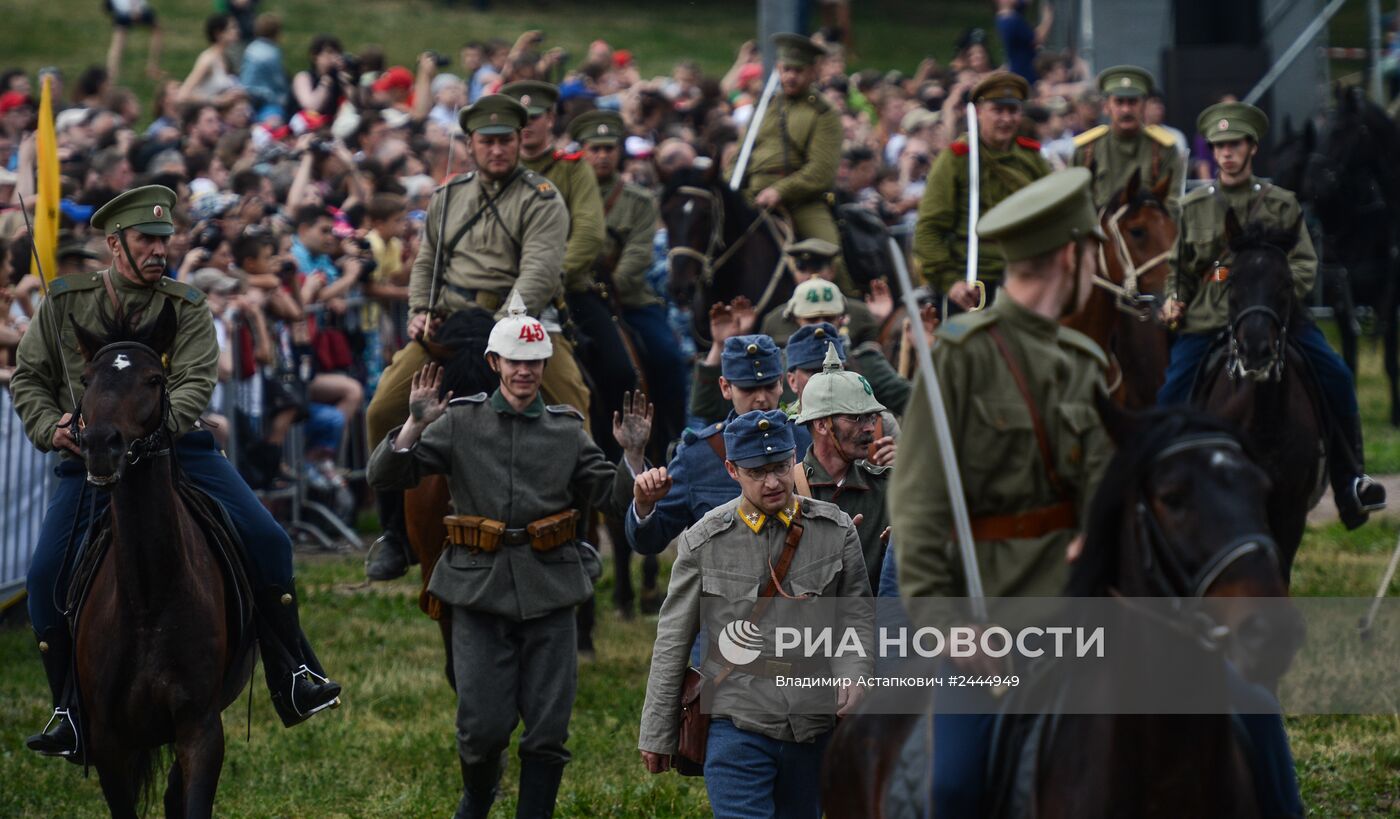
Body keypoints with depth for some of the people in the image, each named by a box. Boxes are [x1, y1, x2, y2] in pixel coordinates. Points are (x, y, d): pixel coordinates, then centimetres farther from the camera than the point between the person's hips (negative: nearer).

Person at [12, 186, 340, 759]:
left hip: (174, 448, 0)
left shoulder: (186, 309, 3)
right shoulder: (66, 302, 6)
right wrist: (50, 427, -7)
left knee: (265, 540, -13)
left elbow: (196, 384, -10)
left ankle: (293, 682, -1)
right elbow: (28, 378, 13)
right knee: (46, 575, -14)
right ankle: (72, 716, 0)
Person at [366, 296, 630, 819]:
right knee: (484, 728, -2)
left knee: (548, 729, -1)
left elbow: (608, 492, 6)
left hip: (550, 591, 1)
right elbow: (384, 477, -1)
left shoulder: (568, 430, 8)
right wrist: (415, 425, -15)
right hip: (481, 592, -1)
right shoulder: (460, 423, 3)